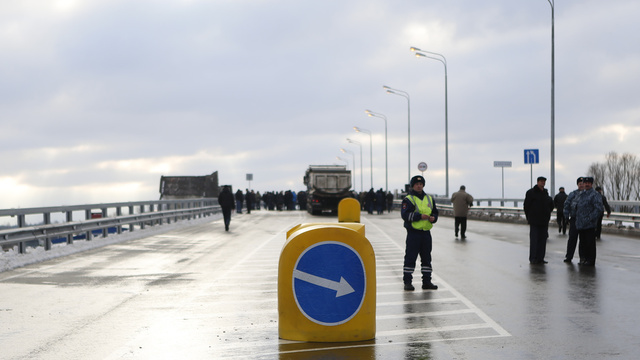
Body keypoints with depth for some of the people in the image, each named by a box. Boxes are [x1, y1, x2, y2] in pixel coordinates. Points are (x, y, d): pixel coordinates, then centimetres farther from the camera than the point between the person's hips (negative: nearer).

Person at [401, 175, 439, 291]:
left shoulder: (429, 199, 15)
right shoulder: (408, 199, -5)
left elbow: (435, 212, 19)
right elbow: (405, 215, -16)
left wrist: (433, 218, -4)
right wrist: (420, 216, -23)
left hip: (426, 233, 6)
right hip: (413, 233, -6)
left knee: (426, 258, 10)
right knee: (410, 258, -3)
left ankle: (427, 282, 18)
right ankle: (407, 282, 5)